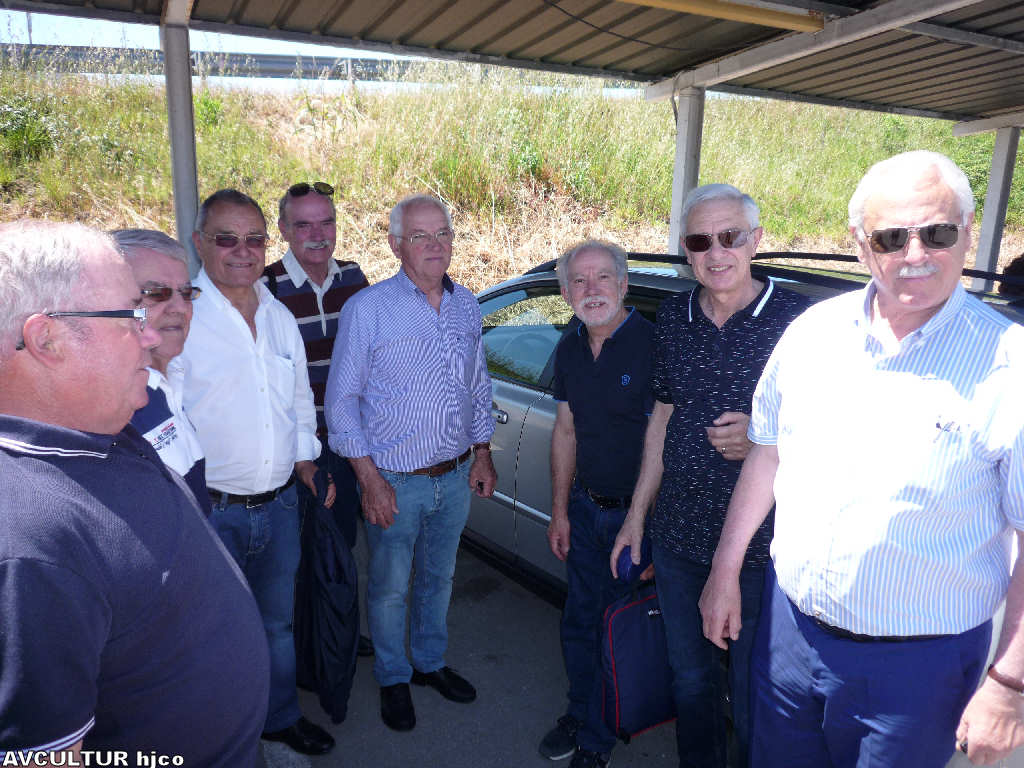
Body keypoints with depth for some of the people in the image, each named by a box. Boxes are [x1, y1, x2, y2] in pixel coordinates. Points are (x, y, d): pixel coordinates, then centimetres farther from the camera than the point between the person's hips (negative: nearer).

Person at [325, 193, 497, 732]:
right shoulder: (367, 309, -13)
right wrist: (369, 478, -15)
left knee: (438, 577, 21)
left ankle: (430, 662, 43)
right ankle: (392, 679, 36)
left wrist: (482, 454, 11)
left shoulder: (466, 306, 4)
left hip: (456, 476, 5)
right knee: (390, 587, 12)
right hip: (395, 482, -4)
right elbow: (341, 399, -11)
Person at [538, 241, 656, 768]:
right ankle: (581, 712, 44)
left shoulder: (653, 342, -18)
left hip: (636, 511, -6)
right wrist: (560, 512, 10)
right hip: (585, 508, 6)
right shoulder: (570, 348, 4)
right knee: (579, 620, 19)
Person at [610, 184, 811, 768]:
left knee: (753, 695, 12)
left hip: (762, 548, -4)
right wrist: (637, 515, 12)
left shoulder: (797, 319, -11)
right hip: (677, 537, 5)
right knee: (691, 678, 23)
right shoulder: (673, 318, 3)